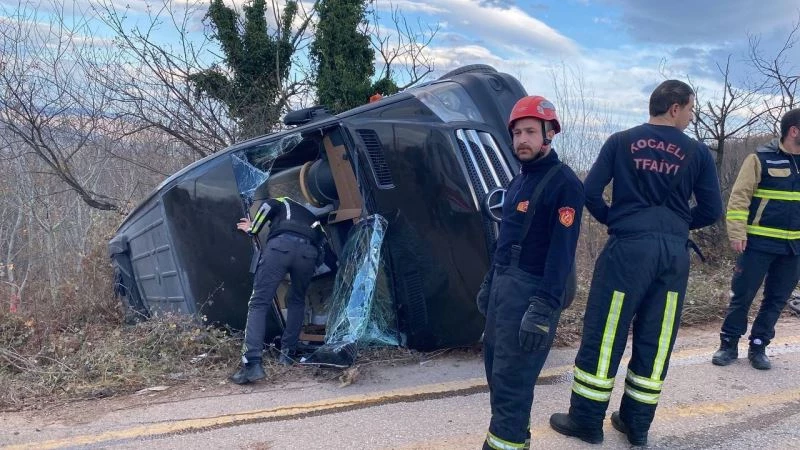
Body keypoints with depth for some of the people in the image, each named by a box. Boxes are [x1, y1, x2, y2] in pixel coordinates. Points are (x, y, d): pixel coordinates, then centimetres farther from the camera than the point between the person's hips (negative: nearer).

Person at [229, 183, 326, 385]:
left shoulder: (280, 202, 32)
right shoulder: (310, 215, 45)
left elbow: (268, 206, 11)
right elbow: (321, 239, 35)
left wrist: (253, 229, 24)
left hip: (282, 244, -3)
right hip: (309, 251, 4)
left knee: (259, 303, -3)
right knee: (296, 302, 27)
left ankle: (252, 363, -16)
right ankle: (288, 353, 20)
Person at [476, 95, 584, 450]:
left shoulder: (564, 183, -13)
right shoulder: (518, 181, 16)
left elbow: (562, 251, -20)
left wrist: (544, 308, -26)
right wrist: (489, 283, 21)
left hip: (531, 290, -9)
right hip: (504, 285, 9)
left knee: (511, 379, -7)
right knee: (496, 366, 16)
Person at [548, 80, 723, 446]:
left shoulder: (621, 141, 3)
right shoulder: (697, 152, 5)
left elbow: (590, 192, -4)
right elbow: (711, 211, 5)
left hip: (628, 247, -2)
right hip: (675, 253, 2)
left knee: (603, 334, 4)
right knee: (656, 340, 11)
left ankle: (586, 420, 10)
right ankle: (637, 424, 21)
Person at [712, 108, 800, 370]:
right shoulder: (761, 159, -6)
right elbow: (739, 198, -9)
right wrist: (737, 234, -15)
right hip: (759, 243, -5)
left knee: (777, 299, 9)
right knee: (742, 296, 1)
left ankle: (758, 347, 21)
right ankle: (729, 345, 14)